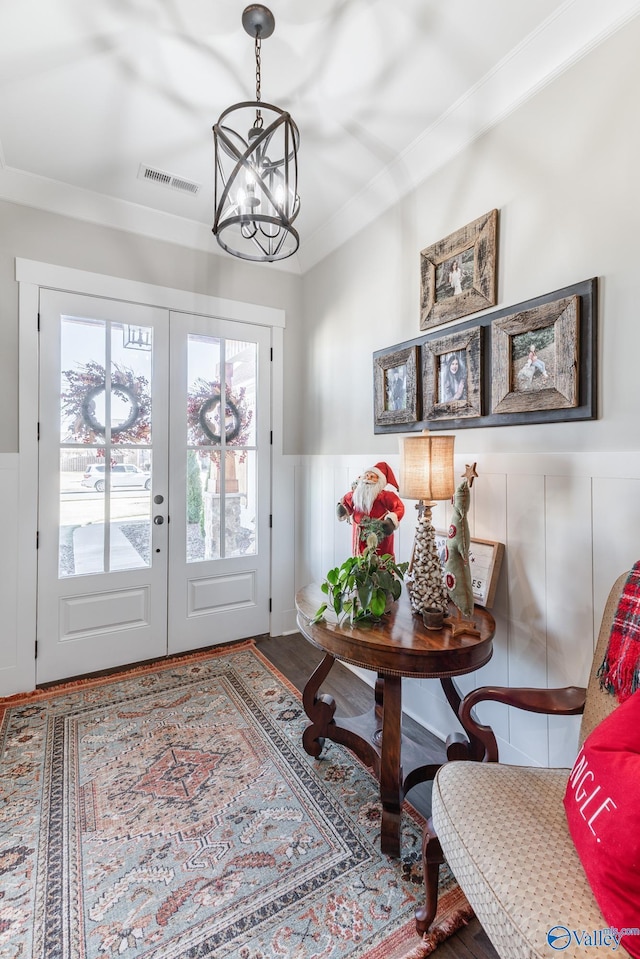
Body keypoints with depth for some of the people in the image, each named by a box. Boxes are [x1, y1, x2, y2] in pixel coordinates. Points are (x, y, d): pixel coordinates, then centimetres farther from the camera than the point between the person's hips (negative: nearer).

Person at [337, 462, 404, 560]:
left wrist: (392, 521, -26)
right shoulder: (355, 493, 2)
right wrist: (341, 509, 1)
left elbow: (399, 507, -13)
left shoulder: (384, 496, -15)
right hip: (360, 536, 5)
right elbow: (346, 500, 20)